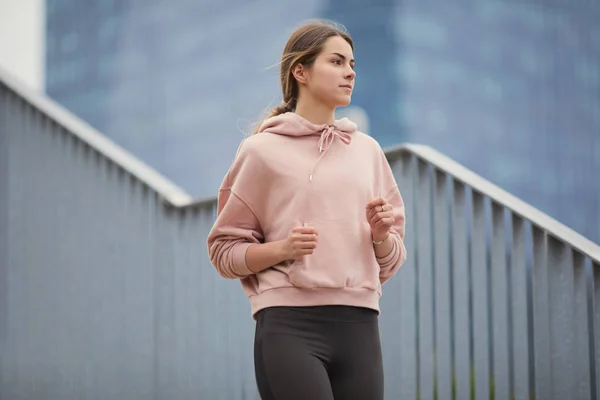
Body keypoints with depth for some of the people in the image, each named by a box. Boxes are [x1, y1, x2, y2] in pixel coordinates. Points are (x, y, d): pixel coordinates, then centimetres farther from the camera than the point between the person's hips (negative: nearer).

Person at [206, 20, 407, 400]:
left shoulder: (367, 150, 15)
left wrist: (381, 235, -3)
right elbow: (224, 249, 4)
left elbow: (390, 262, 19)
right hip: (290, 325, -4)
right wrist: (283, 248, -13)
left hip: (359, 325, 4)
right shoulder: (263, 151, 3)